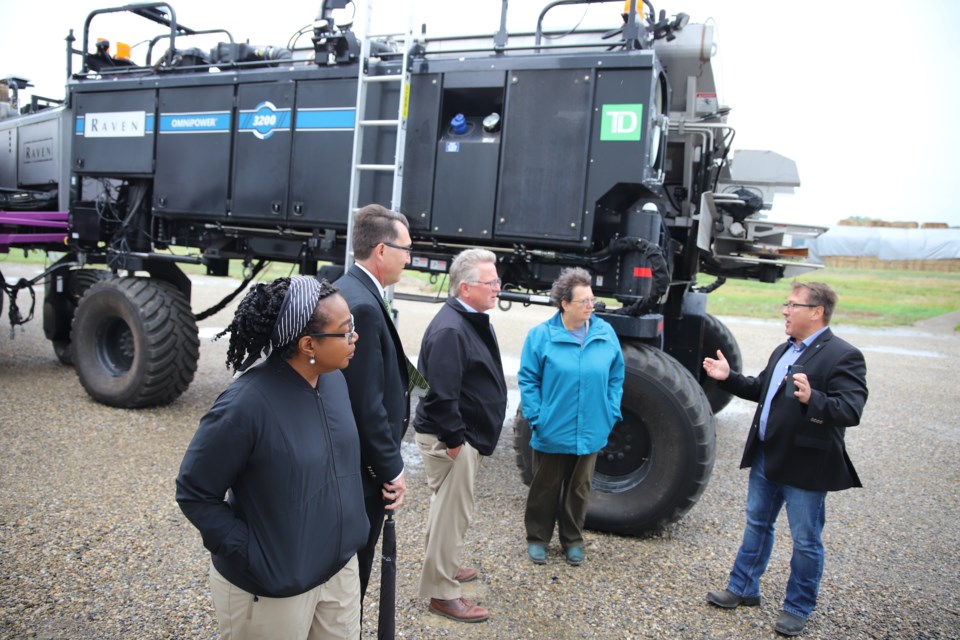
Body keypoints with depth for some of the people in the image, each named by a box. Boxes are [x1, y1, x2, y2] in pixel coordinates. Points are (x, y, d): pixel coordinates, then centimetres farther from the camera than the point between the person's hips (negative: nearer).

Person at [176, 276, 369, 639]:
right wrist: (251, 554, -17)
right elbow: (194, 493, -15)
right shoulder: (246, 405, -26)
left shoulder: (333, 379, -5)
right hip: (271, 589, -6)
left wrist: (349, 531, 8)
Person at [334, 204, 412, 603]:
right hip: (361, 467, -10)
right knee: (352, 568, 8)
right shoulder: (363, 306, -25)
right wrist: (392, 470, -15)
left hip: (343, 458, 10)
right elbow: (367, 404, -25)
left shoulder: (346, 290, 7)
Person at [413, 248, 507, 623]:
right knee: (451, 513, 1)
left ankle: (447, 566, 41)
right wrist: (455, 440, -23)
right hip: (450, 439, -10)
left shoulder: (474, 320, 9)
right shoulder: (450, 328, -24)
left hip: (467, 434, 10)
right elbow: (441, 394, -29)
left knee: (451, 510, 23)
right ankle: (441, 592, 14)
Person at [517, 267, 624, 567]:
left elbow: (615, 377, 6)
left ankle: (572, 539, 36)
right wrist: (535, 417, -11)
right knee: (545, 488, 14)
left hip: (590, 432, 3)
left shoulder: (606, 334, -2)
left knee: (579, 488, 18)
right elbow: (527, 380, -7)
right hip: (552, 432, -3)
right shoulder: (541, 335, -11)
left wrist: (612, 413, 0)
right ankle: (537, 537, 33)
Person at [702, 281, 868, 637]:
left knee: (806, 541, 9)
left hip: (805, 465, -8)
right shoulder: (783, 351, 11)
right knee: (757, 524, 20)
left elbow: (851, 410, -27)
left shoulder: (843, 356, -16)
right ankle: (743, 589, 36)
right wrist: (728, 378, 11)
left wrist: (812, 399, -44)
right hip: (766, 458, 8)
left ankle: (798, 609, 27)